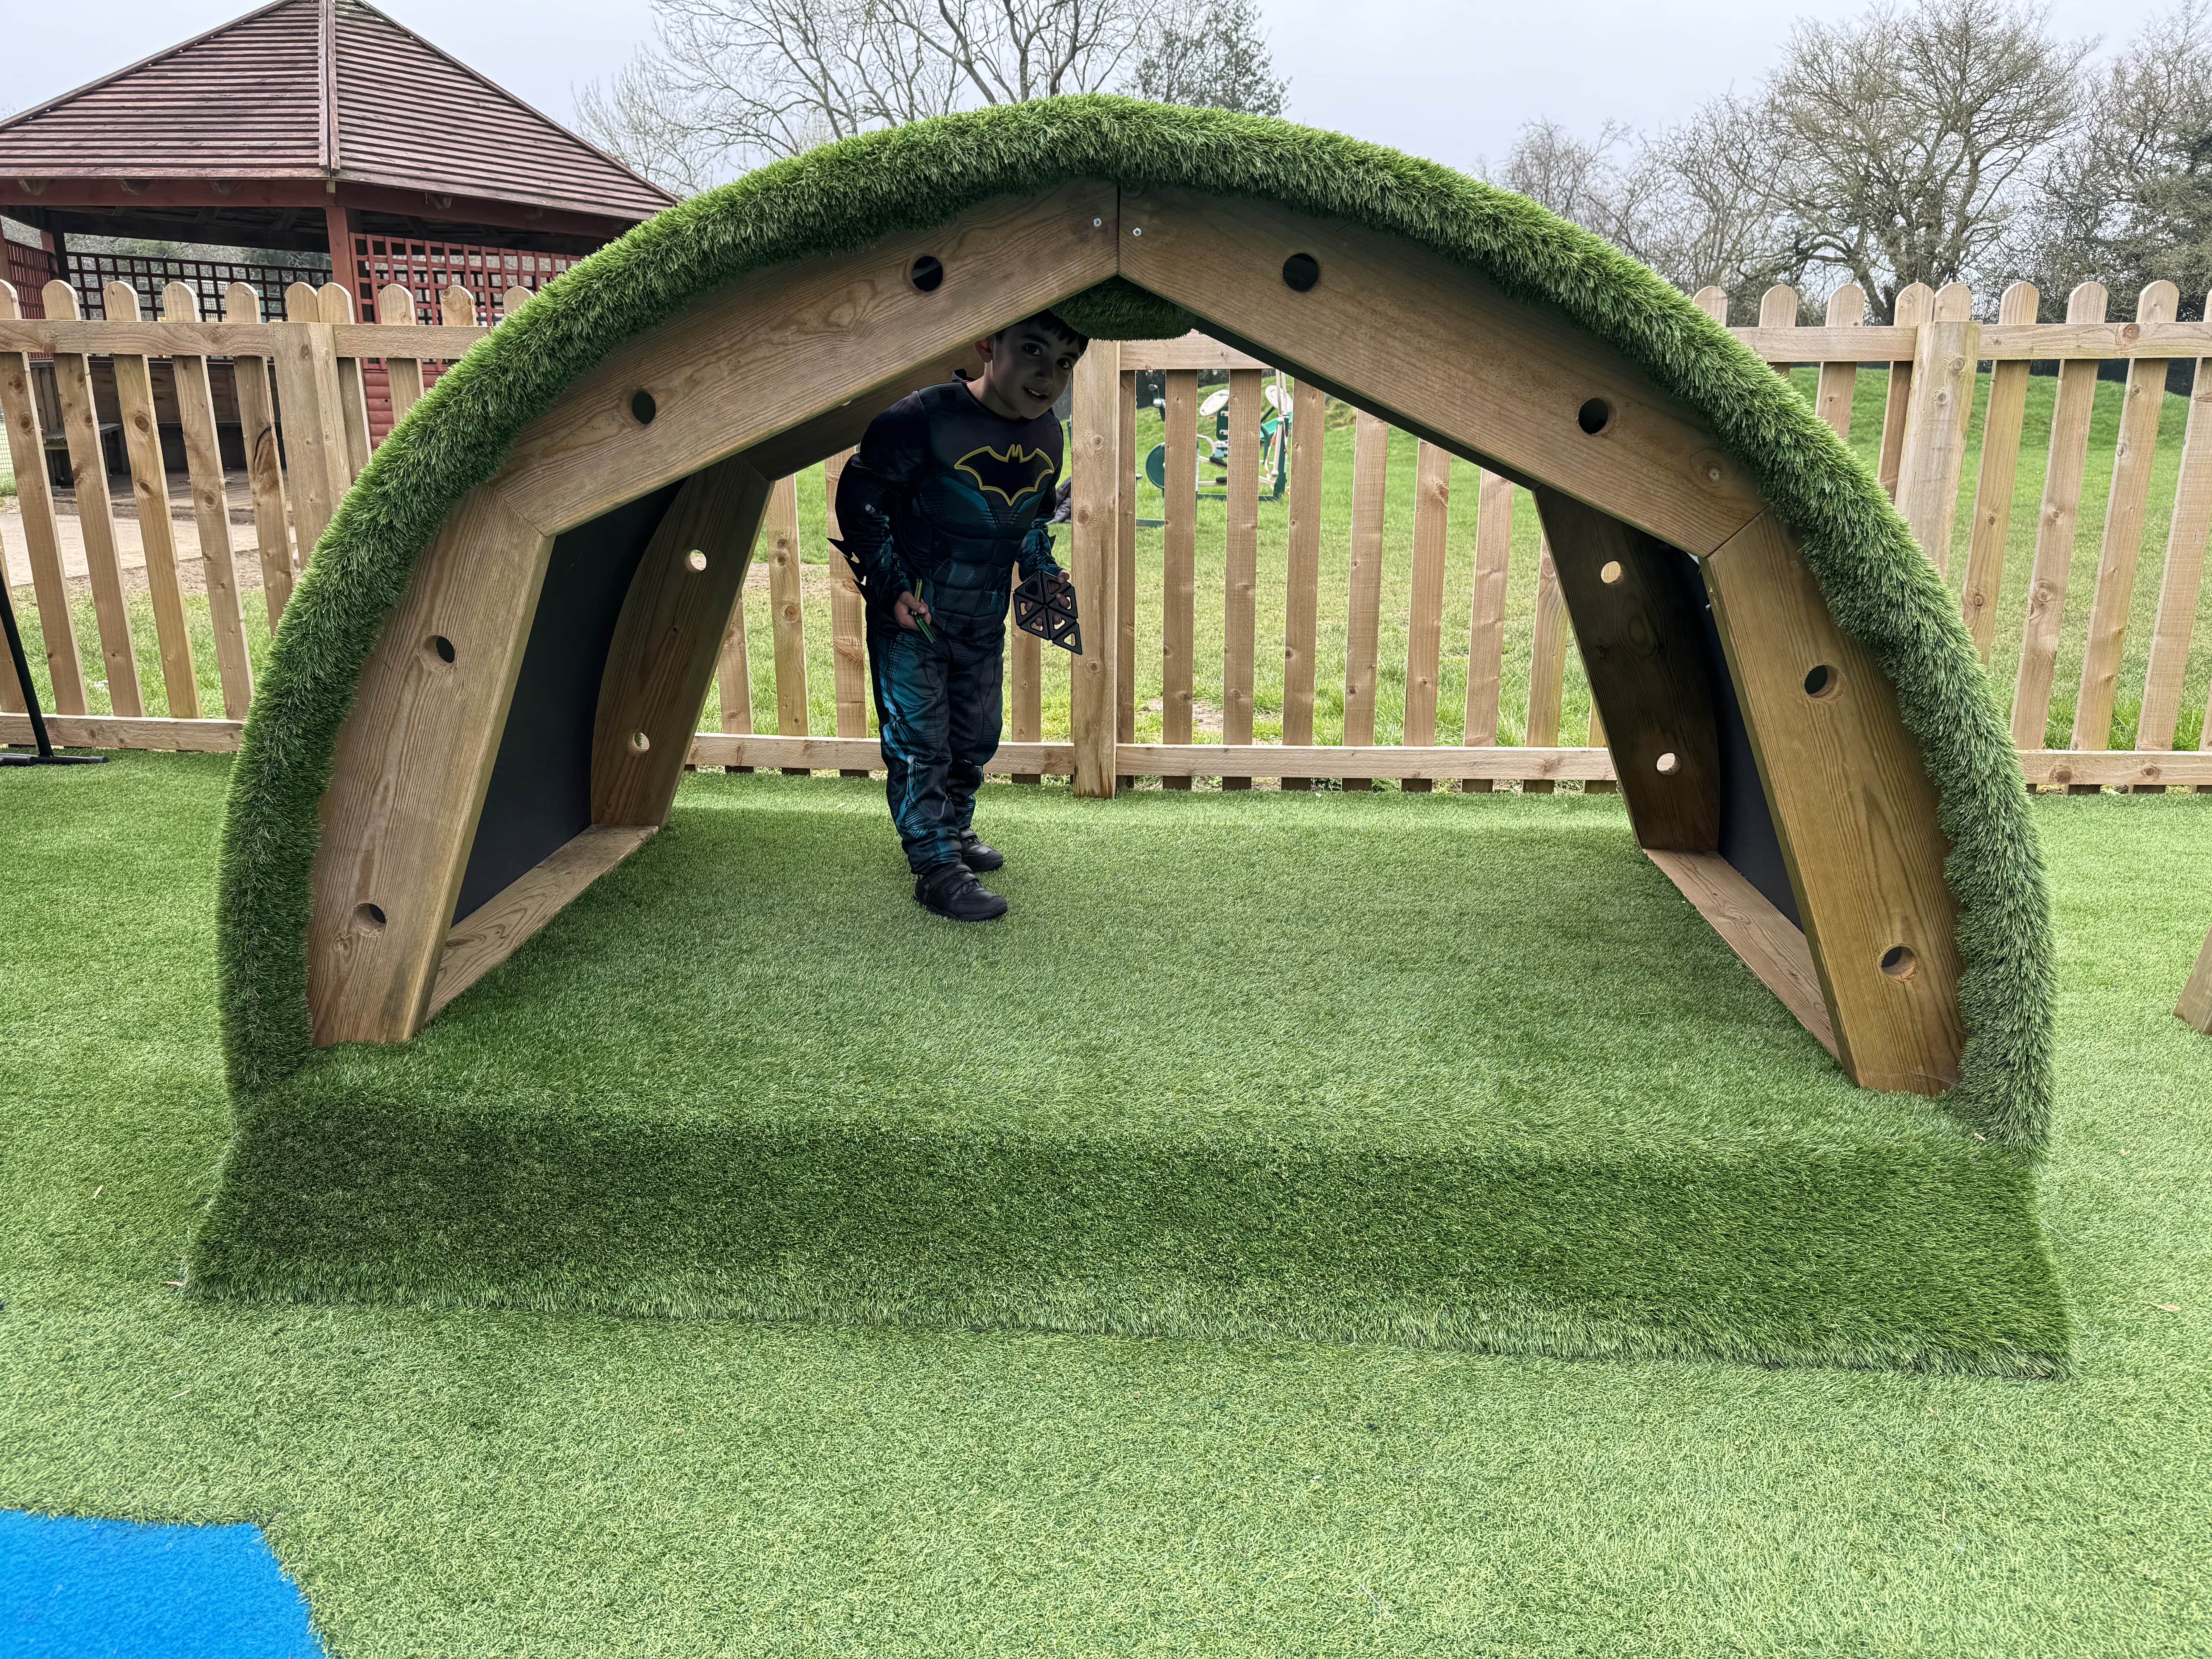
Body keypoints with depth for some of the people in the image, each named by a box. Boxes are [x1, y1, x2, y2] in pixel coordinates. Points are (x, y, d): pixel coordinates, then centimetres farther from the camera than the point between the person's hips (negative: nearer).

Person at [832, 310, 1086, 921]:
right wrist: (891, 588, -19)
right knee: (918, 740, -3)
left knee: (976, 736, 17)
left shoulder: (1047, 438, -1)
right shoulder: (923, 418, -21)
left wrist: (1044, 571, 3)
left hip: (984, 620, 6)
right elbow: (860, 499, -14)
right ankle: (937, 868, 5)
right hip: (910, 615, -6)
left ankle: (954, 830, 38)